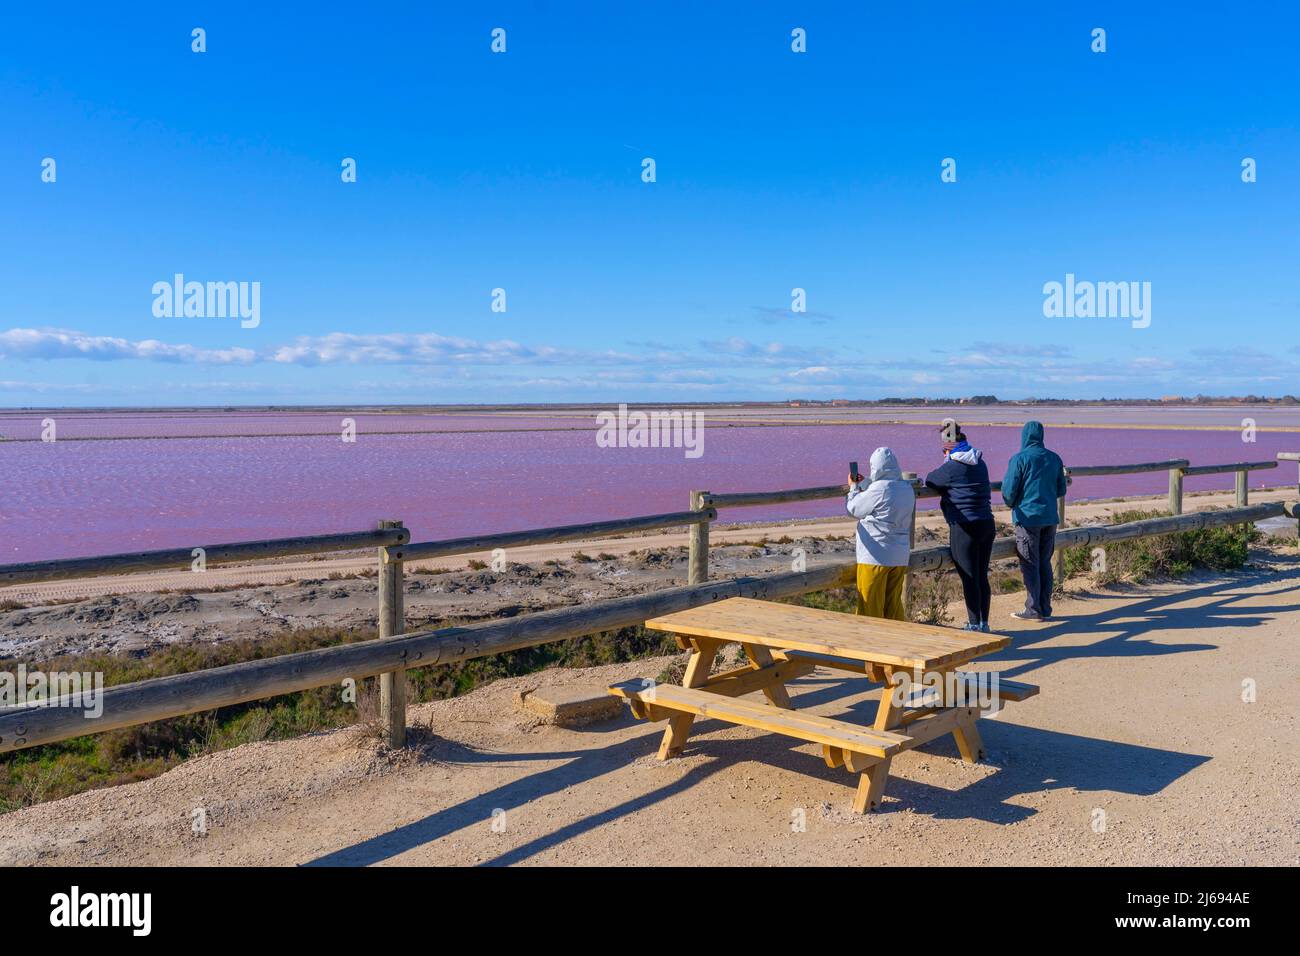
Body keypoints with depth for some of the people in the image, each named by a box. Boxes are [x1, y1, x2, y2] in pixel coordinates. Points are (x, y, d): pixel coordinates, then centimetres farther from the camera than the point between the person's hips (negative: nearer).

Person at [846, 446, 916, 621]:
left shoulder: (879, 489, -17)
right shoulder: (908, 489, 6)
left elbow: (854, 509, -4)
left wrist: (854, 487, 13)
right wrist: (862, 486, 24)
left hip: (875, 557, -7)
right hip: (900, 557, 7)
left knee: (870, 606, 3)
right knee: (894, 604, 15)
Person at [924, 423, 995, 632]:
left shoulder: (951, 468, -12)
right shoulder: (980, 464, 10)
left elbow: (929, 481, 2)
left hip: (964, 529, -7)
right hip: (987, 525, 7)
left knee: (970, 579, 0)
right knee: (982, 577, 14)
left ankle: (974, 625, 5)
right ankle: (984, 623, 22)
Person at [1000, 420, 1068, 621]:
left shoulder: (1019, 459, -10)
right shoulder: (1054, 458, 8)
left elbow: (1008, 491, -11)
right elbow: (1061, 491, 13)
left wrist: (1012, 504, 11)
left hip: (1028, 517, -5)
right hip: (1050, 518, 6)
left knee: (1030, 565, 0)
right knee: (1045, 563, 12)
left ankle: (1033, 610, 2)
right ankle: (1045, 608, 14)